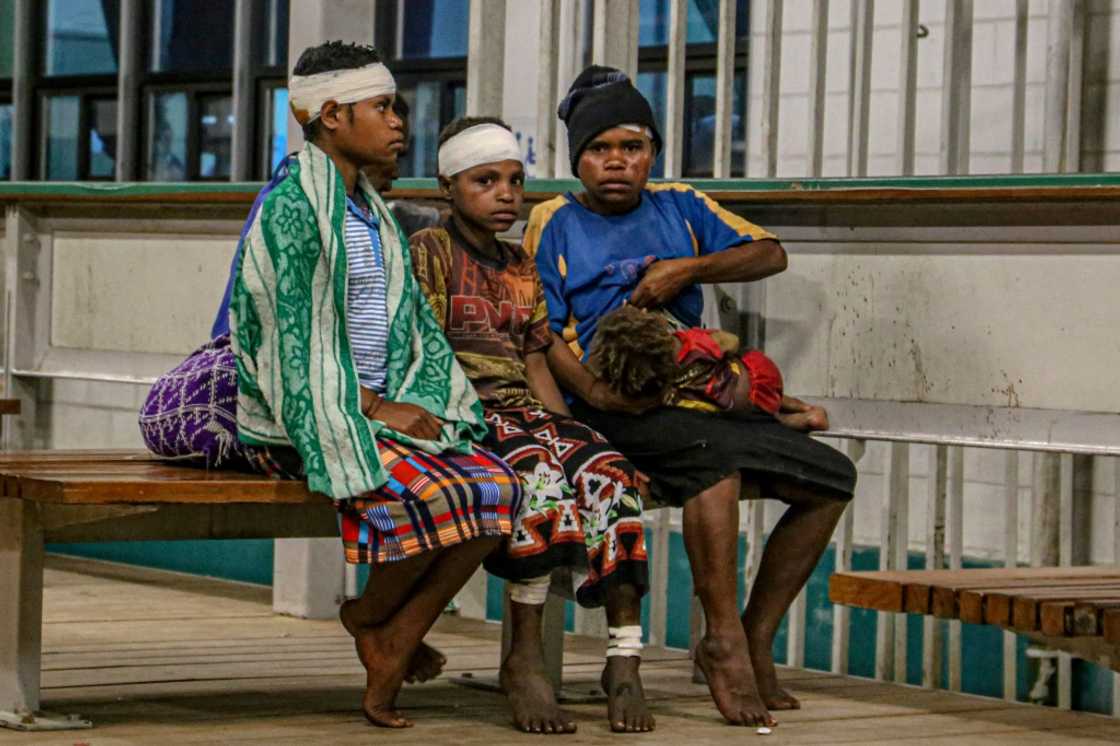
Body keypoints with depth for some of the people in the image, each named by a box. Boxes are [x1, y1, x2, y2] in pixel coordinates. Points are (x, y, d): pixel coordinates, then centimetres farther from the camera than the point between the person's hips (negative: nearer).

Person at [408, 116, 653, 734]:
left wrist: (565, 426, 4)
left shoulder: (522, 267, 23)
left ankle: (625, 661, -28)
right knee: (538, 473, -35)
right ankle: (524, 659, -29)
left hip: (525, 411, 6)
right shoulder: (429, 252, 3)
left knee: (608, 471, -24)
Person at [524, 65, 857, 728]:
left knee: (832, 476, -7)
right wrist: (591, 388, -17)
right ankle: (725, 642, -35)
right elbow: (541, 331, 1)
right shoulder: (556, 223, 11)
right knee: (718, 451, -36)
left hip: (700, 396, 6)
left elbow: (770, 255, 11)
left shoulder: (681, 208, 21)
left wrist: (689, 269, -5)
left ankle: (757, 639, -2)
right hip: (617, 409, -6)